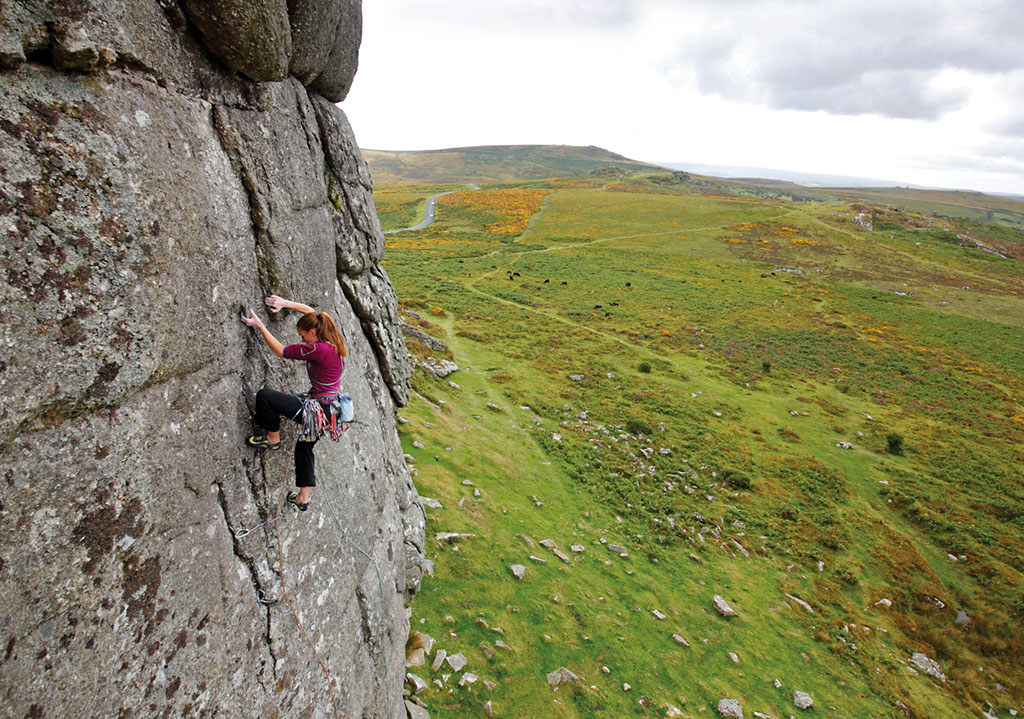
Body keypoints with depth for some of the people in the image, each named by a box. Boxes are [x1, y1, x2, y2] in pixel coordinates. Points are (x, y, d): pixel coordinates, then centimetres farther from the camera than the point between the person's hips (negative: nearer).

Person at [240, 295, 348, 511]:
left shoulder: (318, 349, -23)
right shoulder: (331, 341, 3)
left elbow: (281, 351, -11)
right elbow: (311, 312, 19)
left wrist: (259, 325, -3)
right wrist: (286, 304, 14)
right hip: (327, 411, 10)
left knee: (264, 395, -9)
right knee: (304, 447, 26)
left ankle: (273, 439, 13)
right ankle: (303, 498, 36)